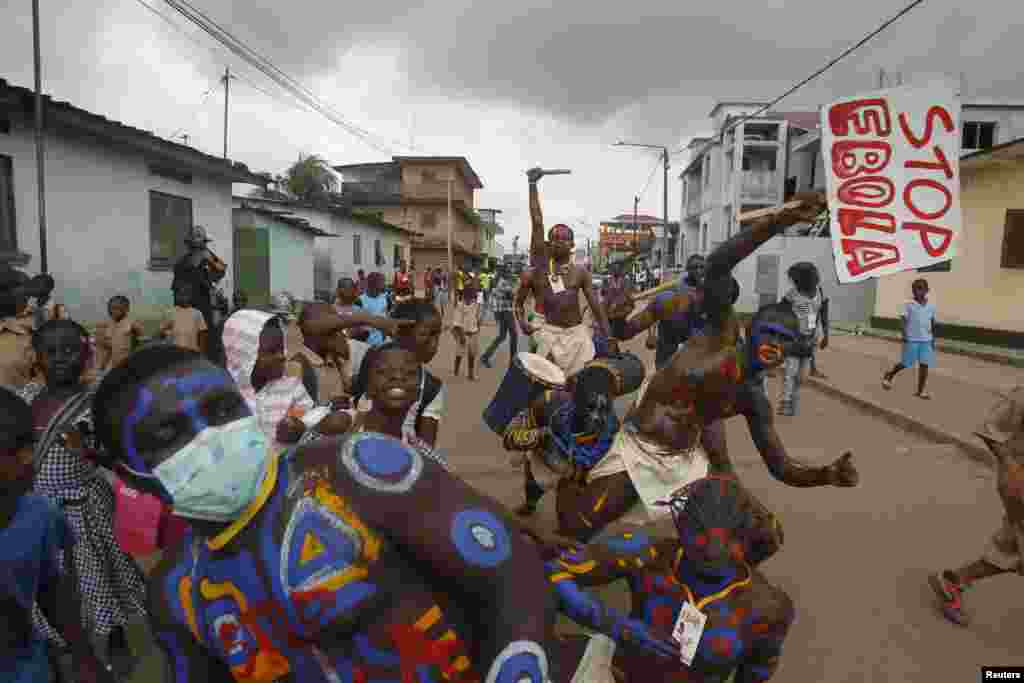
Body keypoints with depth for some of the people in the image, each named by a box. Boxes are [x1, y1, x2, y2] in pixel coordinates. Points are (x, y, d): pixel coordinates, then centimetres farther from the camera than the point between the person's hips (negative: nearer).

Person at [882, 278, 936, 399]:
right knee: (905, 364, 3)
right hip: (912, 339, -3)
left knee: (925, 364, -1)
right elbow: (904, 321, -6)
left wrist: (933, 339, 11)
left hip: (926, 340, 3)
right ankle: (888, 375, 29)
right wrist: (905, 337, -12)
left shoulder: (931, 306, 5)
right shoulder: (909, 305, -6)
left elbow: (932, 323, 12)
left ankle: (921, 390, 6)